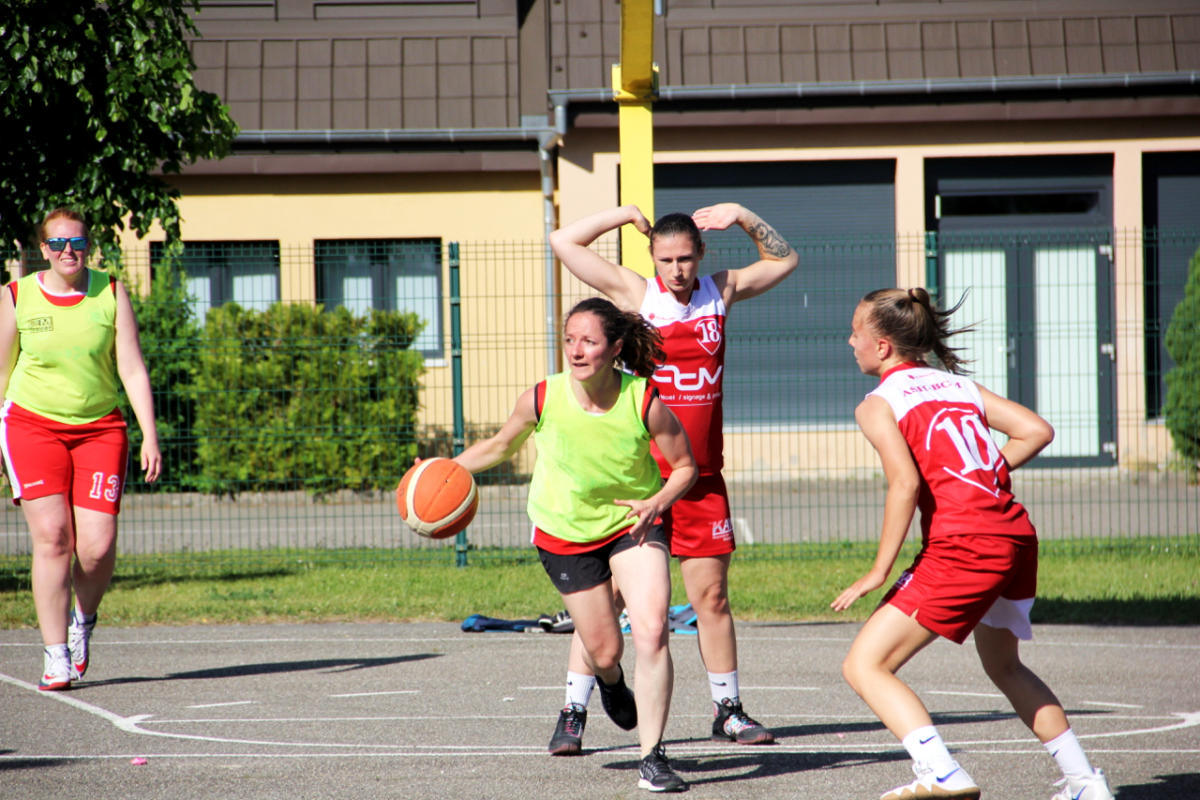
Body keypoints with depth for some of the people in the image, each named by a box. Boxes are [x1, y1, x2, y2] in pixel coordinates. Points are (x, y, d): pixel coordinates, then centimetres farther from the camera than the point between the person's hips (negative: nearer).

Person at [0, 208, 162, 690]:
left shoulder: (111, 294, 2)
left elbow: (132, 368, -1)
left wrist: (150, 435, -9)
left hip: (99, 429, 1)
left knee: (97, 546, -11)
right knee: (52, 536, -16)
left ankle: (83, 620, 22)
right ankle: (56, 656, -11)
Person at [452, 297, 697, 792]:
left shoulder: (646, 402, -23)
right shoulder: (542, 399, -21)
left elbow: (685, 466, -8)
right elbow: (502, 446, 0)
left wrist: (657, 501, -26)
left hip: (633, 523, -1)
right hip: (565, 532, 1)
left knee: (651, 632, -20)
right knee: (604, 651, 7)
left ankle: (652, 758, -10)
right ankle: (611, 681, 49)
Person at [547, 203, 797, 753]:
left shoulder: (721, 291, 8)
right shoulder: (635, 294, -1)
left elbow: (784, 260, 22)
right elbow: (563, 242, -5)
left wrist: (742, 217, 9)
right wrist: (625, 214, -1)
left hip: (700, 477, 3)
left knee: (711, 595, 8)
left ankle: (728, 711, 19)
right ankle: (572, 713, -2)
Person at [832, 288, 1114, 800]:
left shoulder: (879, 403, 1)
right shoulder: (960, 384, 20)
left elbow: (905, 484, -15)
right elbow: (1038, 431, 11)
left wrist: (878, 571, -12)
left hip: (961, 546, -8)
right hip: (1017, 536, 8)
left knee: (864, 666, -4)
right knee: (1004, 666, 31)